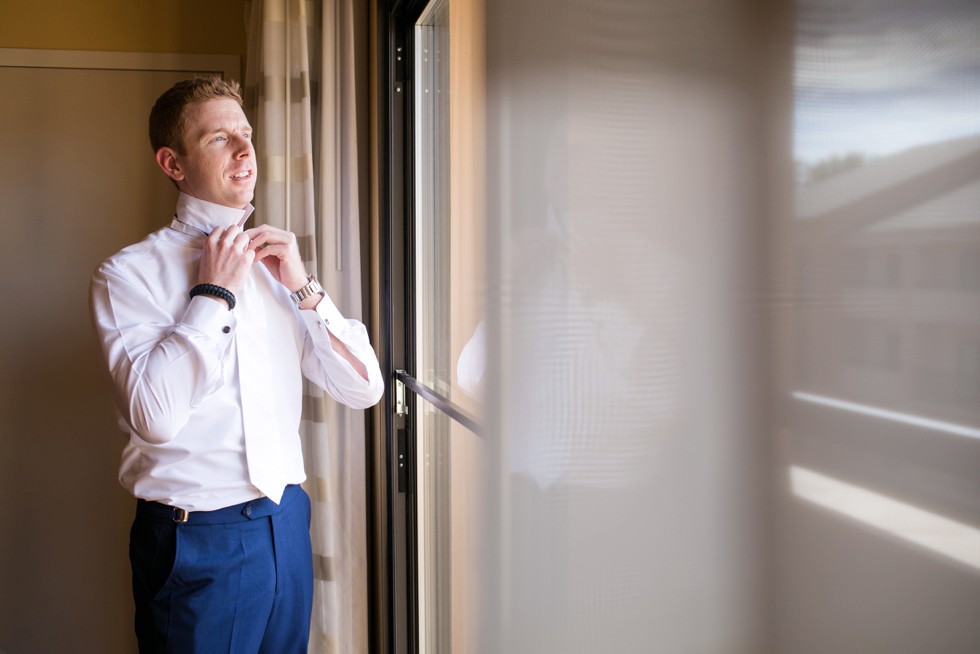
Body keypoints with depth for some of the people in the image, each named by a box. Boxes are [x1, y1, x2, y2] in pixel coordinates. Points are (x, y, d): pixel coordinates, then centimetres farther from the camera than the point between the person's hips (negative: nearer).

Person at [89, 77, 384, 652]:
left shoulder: (273, 261, 7)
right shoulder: (129, 274, -8)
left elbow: (365, 388, 3)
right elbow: (154, 415, -23)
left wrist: (304, 286, -6)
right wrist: (213, 291, -16)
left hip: (287, 523, 5)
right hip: (196, 537, -5)